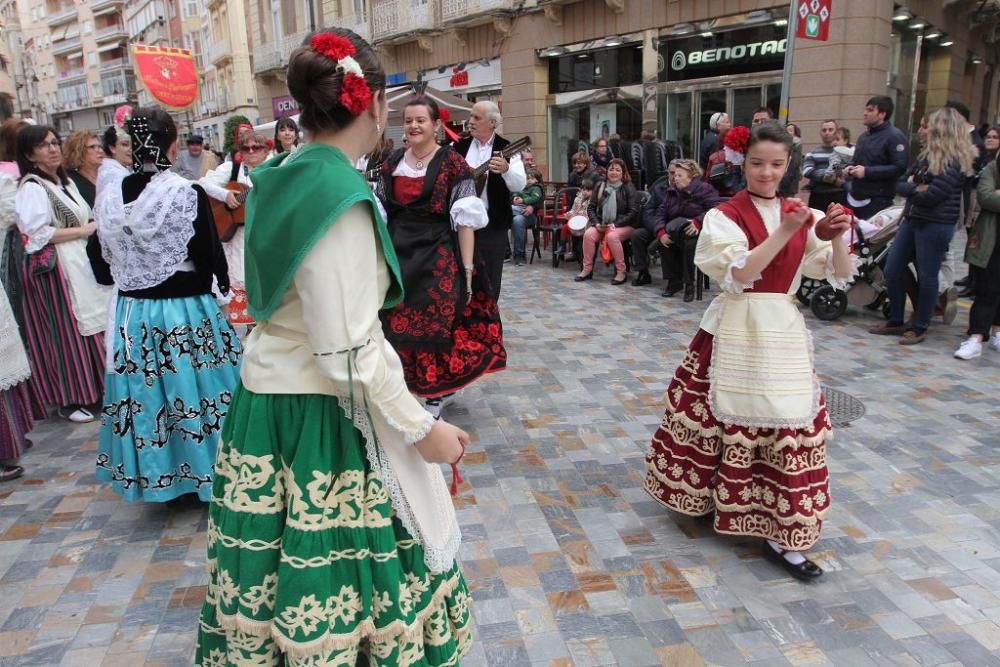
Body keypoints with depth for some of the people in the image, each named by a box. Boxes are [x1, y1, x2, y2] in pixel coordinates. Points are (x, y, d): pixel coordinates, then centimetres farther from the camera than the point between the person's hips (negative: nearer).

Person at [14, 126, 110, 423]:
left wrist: (94, 226, 7)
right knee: (66, 332, -3)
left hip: (79, 262, 8)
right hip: (54, 268, -8)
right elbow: (37, 234, -20)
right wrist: (83, 231, -14)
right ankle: (69, 400, 9)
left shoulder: (65, 182, 16)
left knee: (88, 326, 9)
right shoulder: (32, 187, -11)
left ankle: (91, 387, 22)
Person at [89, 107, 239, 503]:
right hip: (187, 313, -5)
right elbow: (211, 259, -13)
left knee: (146, 396, 15)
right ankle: (205, 469, 20)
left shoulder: (109, 198, 0)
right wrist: (222, 282, 7)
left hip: (132, 315, 5)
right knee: (194, 391, 8)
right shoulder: (188, 194, -15)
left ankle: (155, 474, 30)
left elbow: (102, 268, 7)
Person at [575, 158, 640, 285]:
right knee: (588, 234, -26)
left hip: (624, 225, -4)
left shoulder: (629, 188, -1)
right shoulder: (600, 186, 11)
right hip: (601, 225, 4)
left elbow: (633, 212, -8)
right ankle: (587, 269, -14)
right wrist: (597, 223, -8)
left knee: (612, 236, -36)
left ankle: (621, 272, -23)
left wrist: (615, 225, -17)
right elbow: (591, 208, 10)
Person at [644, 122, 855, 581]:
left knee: (791, 423, 2)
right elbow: (739, 273, -19)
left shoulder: (800, 215, 7)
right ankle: (705, 496, 33)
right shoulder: (724, 215, -5)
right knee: (726, 419, 7)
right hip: (736, 331, -4)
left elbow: (839, 275, 5)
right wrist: (785, 232, -24)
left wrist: (838, 237, -13)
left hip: (784, 330, 4)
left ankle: (781, 535, 12)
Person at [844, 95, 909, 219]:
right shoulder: (864, 136, 19)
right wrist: (851, 168, 6)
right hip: (855, 198, 8)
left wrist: (867, 171, -20)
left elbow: (900, 168, -17)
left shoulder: (894, 136, -8)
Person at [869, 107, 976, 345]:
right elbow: (900, 184, 9)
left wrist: (912, 189, -1)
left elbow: (932, 196, -19)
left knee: (926, 276, 1)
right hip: (912, 219, 8)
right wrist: (916, 188, -11)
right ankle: (895, 321, 20)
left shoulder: (956, 162, -11)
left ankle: (919, 328, 13)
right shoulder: (926, 155, 13)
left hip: (936, 225, -8)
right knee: (892, 271, 7)